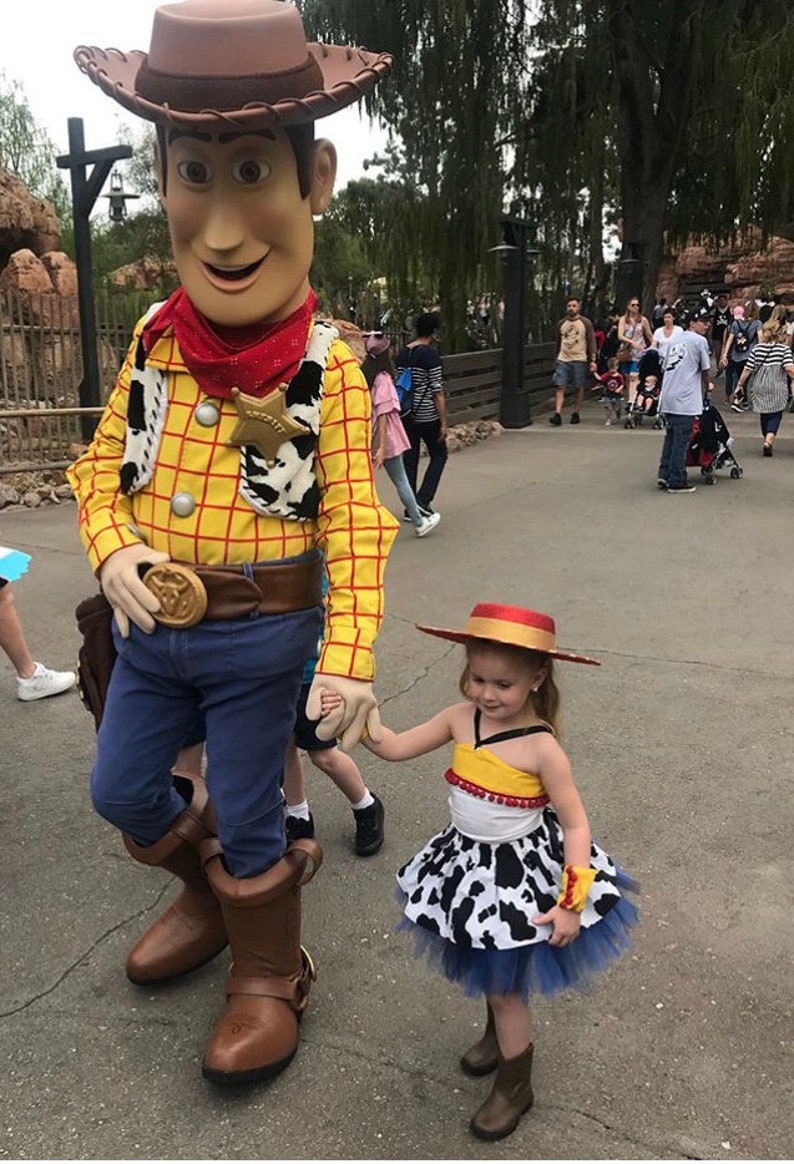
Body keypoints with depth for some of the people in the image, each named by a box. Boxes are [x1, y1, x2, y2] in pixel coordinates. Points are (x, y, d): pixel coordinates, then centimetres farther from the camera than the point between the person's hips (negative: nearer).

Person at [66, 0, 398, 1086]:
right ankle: (212, 886, 50)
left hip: (262, 635, -5)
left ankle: (270, 974, 37)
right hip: (153, 627, 6)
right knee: (122, 788, 20)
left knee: (248, 816, 9)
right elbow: (101, 465, 6)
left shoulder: (327, 366, -15)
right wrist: (114, 554, -13)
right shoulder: (153, 341, -2)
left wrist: (350, 651, -23)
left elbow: (356, 518, -16)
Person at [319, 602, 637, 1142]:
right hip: (468, 863, 6)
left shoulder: (541, 748, -25)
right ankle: (502, 1032, 56)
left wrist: (573, 901, -21)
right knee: (486, 968, 26)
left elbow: (576, 825, -18)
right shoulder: (461, 718, -11)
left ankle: (515, 1085, 34)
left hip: (520, 873, -5)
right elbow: (397, 747, -4)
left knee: (504, 984, 8)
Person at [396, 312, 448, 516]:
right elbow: (438, 392, -14)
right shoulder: (431, 355, -13)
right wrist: (444, 423, -10)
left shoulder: (402, 353, 8)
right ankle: (423, 499, -1)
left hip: (406, 414, 6)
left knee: (410, 458, 10)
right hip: (427, 416, -6)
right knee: (439, 455, 10)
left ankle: (410, 508, 13)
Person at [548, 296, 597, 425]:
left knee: (579, 388, 4)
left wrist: (593, 360, -8)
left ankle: (575, 413, 16)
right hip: (562, 360, 2)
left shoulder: (585, 323, 0)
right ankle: (557, 414, -13)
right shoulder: (561, 323, 10)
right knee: (560, 387, -8)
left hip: (579, 360, -2)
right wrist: (557, 357, 19)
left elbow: (591, 342, -1)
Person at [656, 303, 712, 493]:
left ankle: (664, 474, 13)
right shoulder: (699, 341, -4)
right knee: (681, 441, -3)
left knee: (670, 437, 15)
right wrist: (706, 388, 20)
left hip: (667, 398, 7)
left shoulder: (676, 340, 17)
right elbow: (705, 370, 0)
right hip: (686, 400, -7)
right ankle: (676, 481, 0)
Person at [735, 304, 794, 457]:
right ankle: (768, 440, -20)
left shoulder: (757, 348, 3)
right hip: (778, 387, -3)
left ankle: (766, 440, 28)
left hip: (759, 385, 3)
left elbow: (747, 369, 3)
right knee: (776, 414, 1)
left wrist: (740, 385, 12)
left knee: (764, 414, 17)